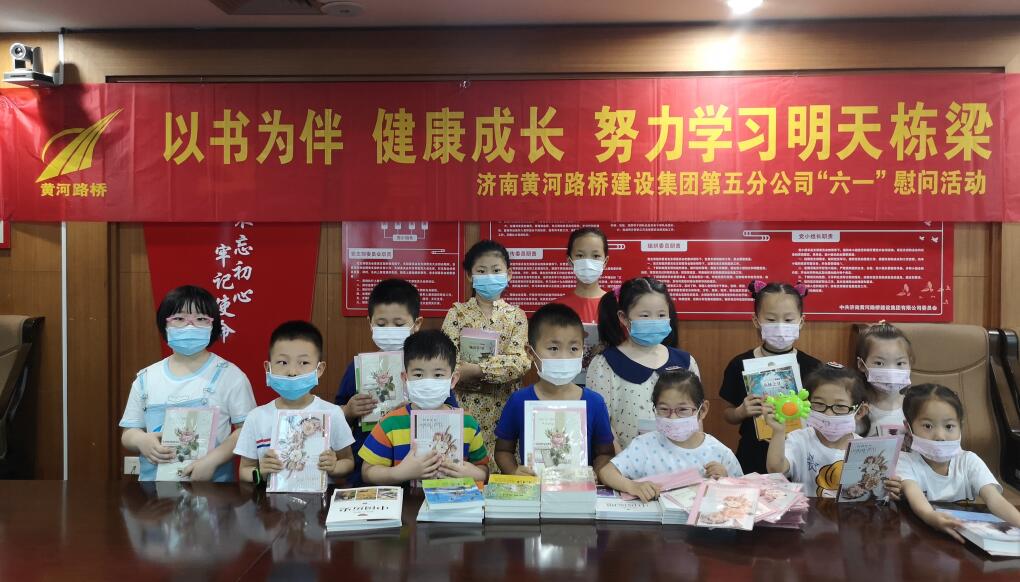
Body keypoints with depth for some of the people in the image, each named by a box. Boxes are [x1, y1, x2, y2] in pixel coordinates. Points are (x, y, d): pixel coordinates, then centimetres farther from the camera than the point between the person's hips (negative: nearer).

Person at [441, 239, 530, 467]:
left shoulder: (516, 315, 4)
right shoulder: (457, 313, 4)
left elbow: (520, 362, -9)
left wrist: (477, 369, -19)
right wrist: (497, 373, -17)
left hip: (504, 406, 0)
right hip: (465, 405, 0)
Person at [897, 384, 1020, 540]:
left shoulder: (969, 462, 1)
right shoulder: (906, 463, -8)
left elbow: (994, 498, -14)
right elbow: (914, 495, -27)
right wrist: (930, 516, -49)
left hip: (966, 538, 3)